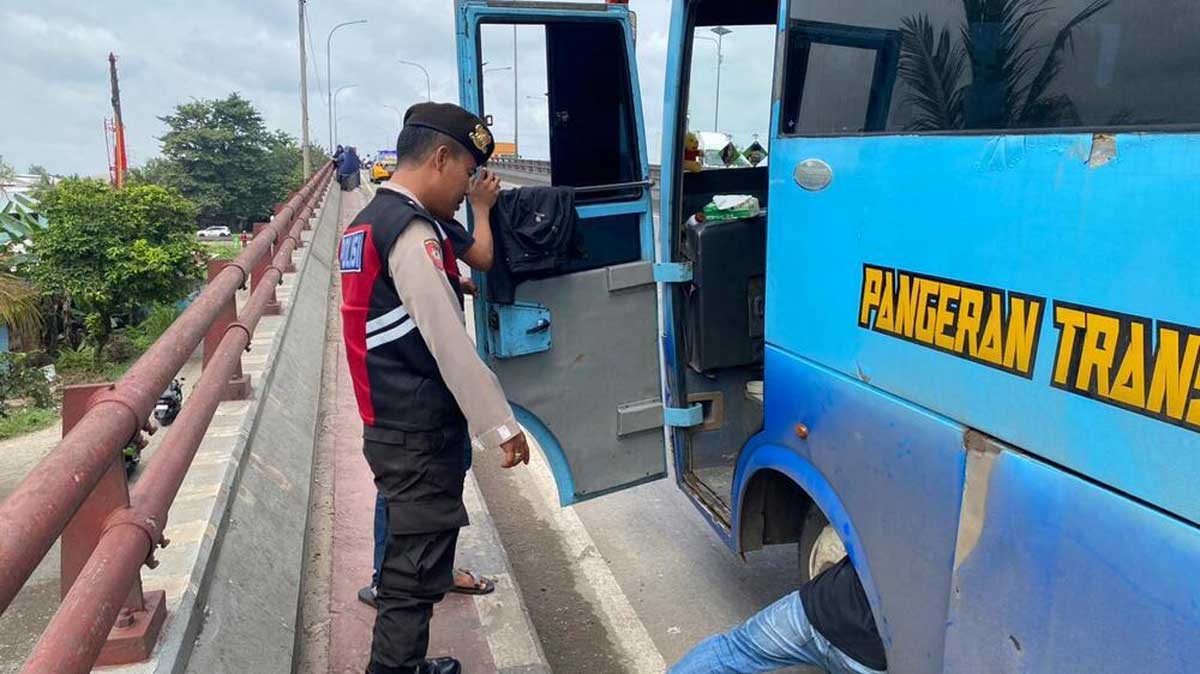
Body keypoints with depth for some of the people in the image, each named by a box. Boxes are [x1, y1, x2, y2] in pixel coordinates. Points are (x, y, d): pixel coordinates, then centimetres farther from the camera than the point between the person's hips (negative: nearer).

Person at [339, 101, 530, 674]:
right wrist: (500, 426, -17)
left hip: (391, 425, 10)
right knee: (417, 572, 1)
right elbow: (450, 345, -22)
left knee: (409, 557, 22)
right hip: (421, 433, -10)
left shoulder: (368, 222, 13)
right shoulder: (411, 232, -19)